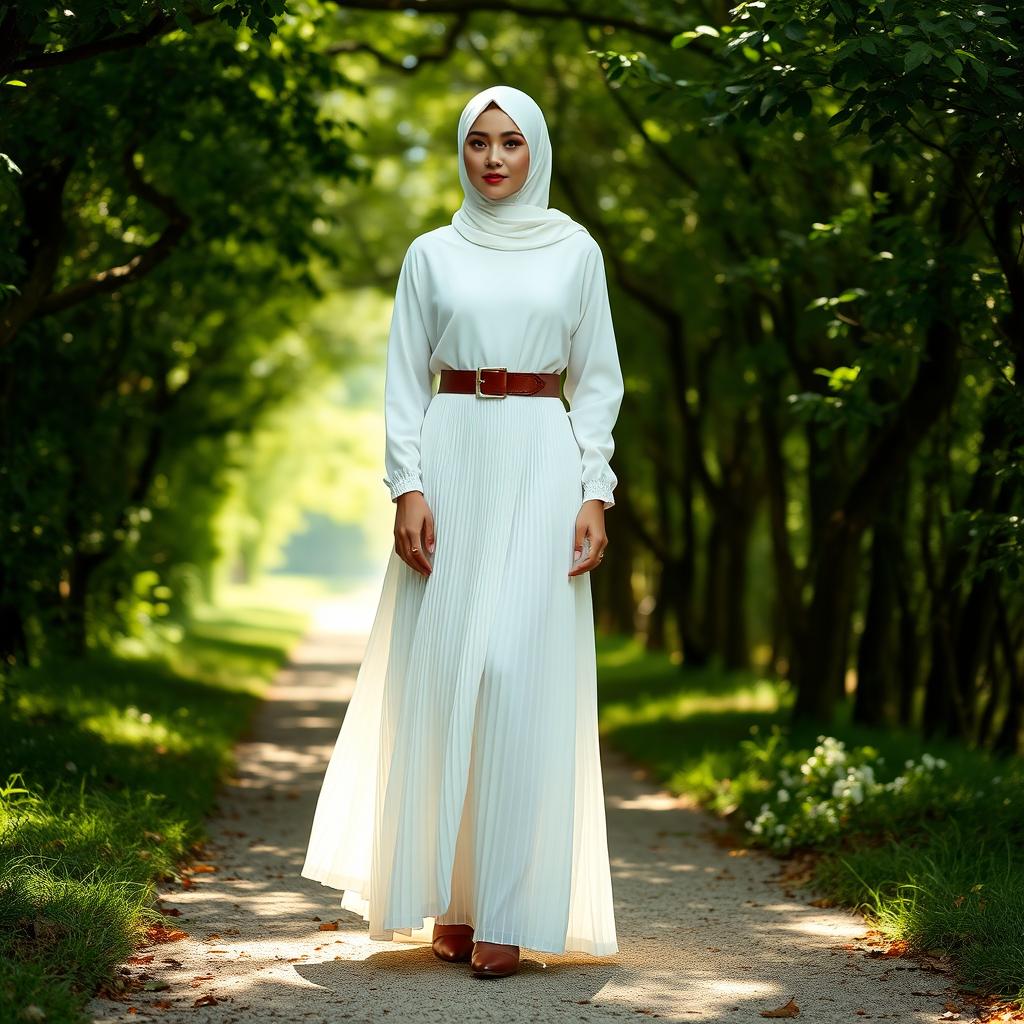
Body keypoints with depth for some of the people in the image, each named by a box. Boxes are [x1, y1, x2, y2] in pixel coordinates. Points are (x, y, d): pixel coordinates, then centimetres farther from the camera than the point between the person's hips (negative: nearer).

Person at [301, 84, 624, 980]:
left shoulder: (576, 251, 9)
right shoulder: (431, 255, 10)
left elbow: (599, 379, 8)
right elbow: (405, 379, 7)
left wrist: (595, 494, -2)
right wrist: (408, 489, -6)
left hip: (542, 463, -1)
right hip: (452, 458, 1)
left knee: (525, 673, -8)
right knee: (444, 668, -2)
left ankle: (508, 912, -5)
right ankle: (449, 898, 6)